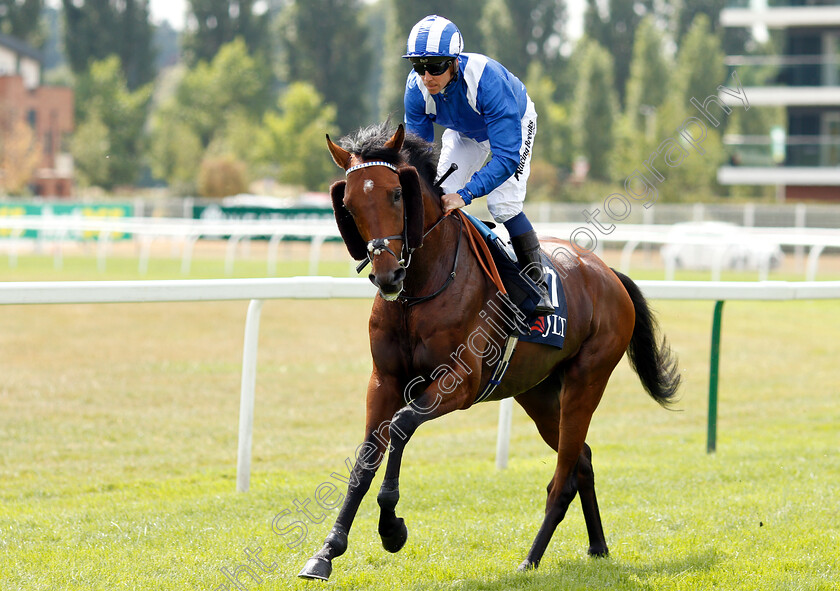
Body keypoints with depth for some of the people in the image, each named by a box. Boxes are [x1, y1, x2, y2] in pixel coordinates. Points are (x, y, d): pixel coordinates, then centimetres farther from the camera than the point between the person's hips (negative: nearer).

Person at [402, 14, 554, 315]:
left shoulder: (487, 78, -45)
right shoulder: (417, 88, -29)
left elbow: (507, 157, -46)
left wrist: (465, 194, -57)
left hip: (515, 123, -5)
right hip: (463, 131, 5)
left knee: (502, 204, -21)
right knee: (439, 198, -6)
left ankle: (537, 282, -6)